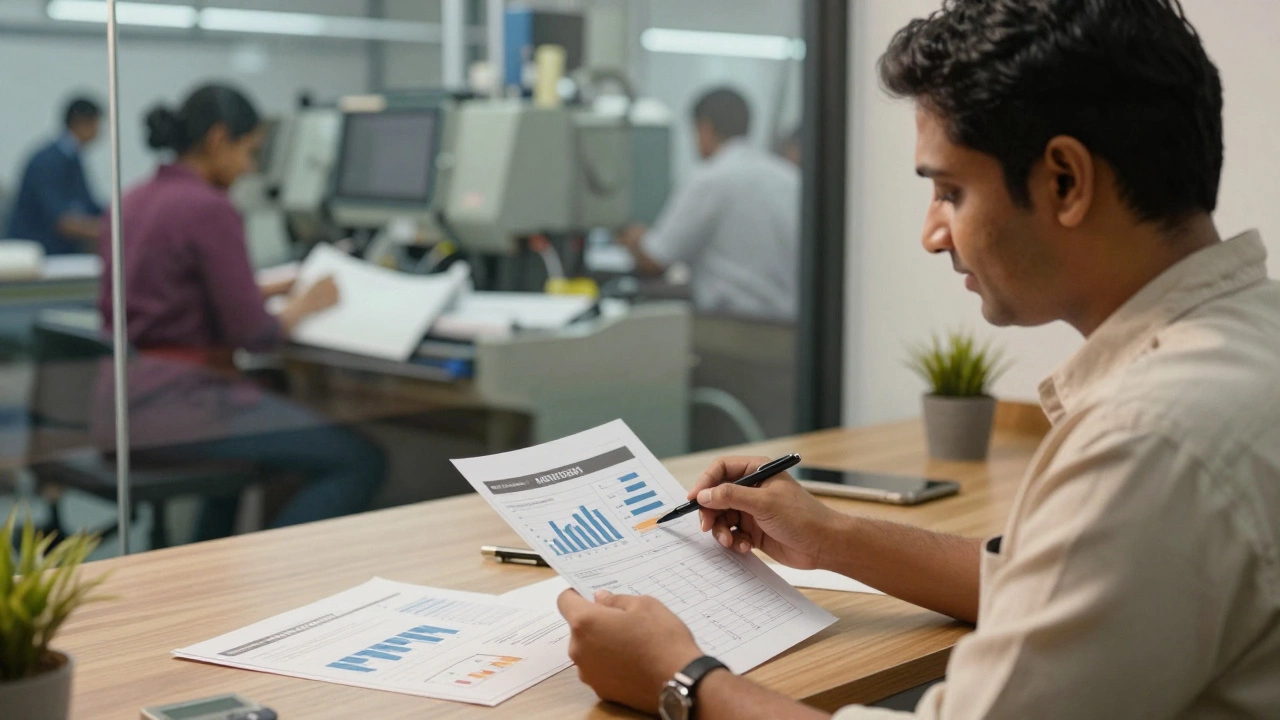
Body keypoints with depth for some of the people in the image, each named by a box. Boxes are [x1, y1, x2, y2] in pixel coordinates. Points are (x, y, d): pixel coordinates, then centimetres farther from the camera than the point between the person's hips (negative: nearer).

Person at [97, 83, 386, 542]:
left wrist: (261, 292, 20)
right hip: (177, 403, -10)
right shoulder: (210, 210, -14)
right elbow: (251, 333, -15)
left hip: (120, 400, 10)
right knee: (360, 463, -8)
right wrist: (304, 306, 4)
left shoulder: (133, 201, 12)